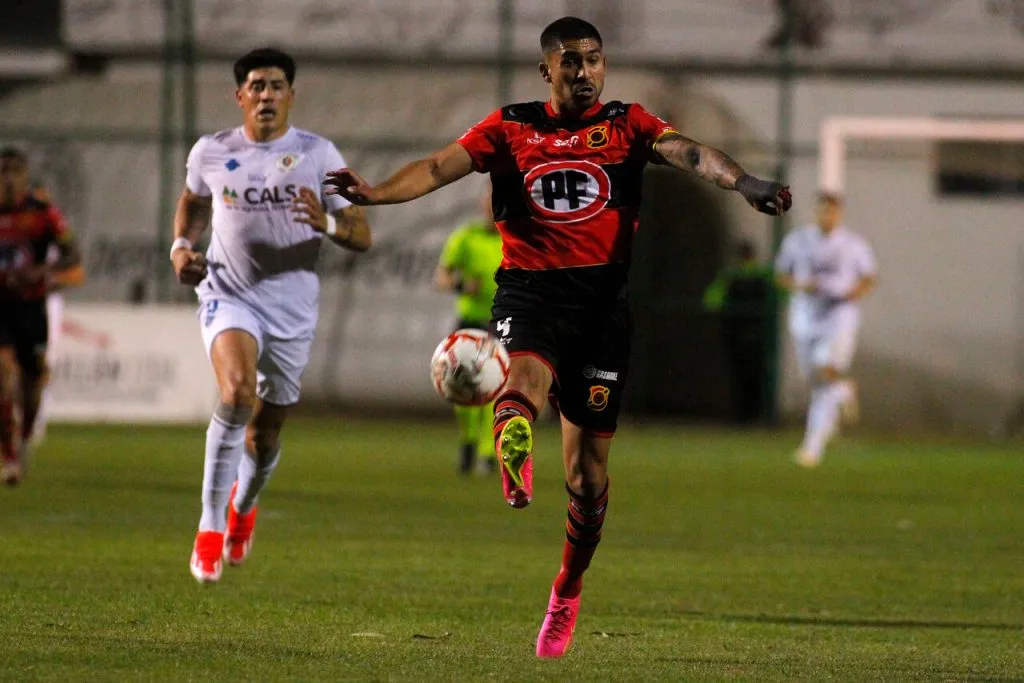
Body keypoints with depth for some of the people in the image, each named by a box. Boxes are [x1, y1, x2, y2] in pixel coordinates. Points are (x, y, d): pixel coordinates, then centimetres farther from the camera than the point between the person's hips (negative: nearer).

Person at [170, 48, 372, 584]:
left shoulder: (318, 156, -5)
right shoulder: (211, 153, 0)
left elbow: (362, 237, -5)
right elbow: (193, 202, 23)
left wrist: (328, 224, -27)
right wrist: (182, 246, 3)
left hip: (292, 308, 1)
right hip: (228, 295, -1)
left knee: (266, 432, 11)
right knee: (237, 389, -30)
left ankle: (244, 504, 47)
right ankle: (210, 528, -25)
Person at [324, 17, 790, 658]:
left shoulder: (627, 124, 8)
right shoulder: (510, 128, 9)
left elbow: (686, 151, -10)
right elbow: (441, 166, -1)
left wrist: (746, 185, -28)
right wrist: (376, 193, -20)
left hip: (602, 297, 1)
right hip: (529, 287, -1)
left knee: (589, 459, 6)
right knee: (527, 376, -36)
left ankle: (568, 593, 24)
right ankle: (516, 478, -65)